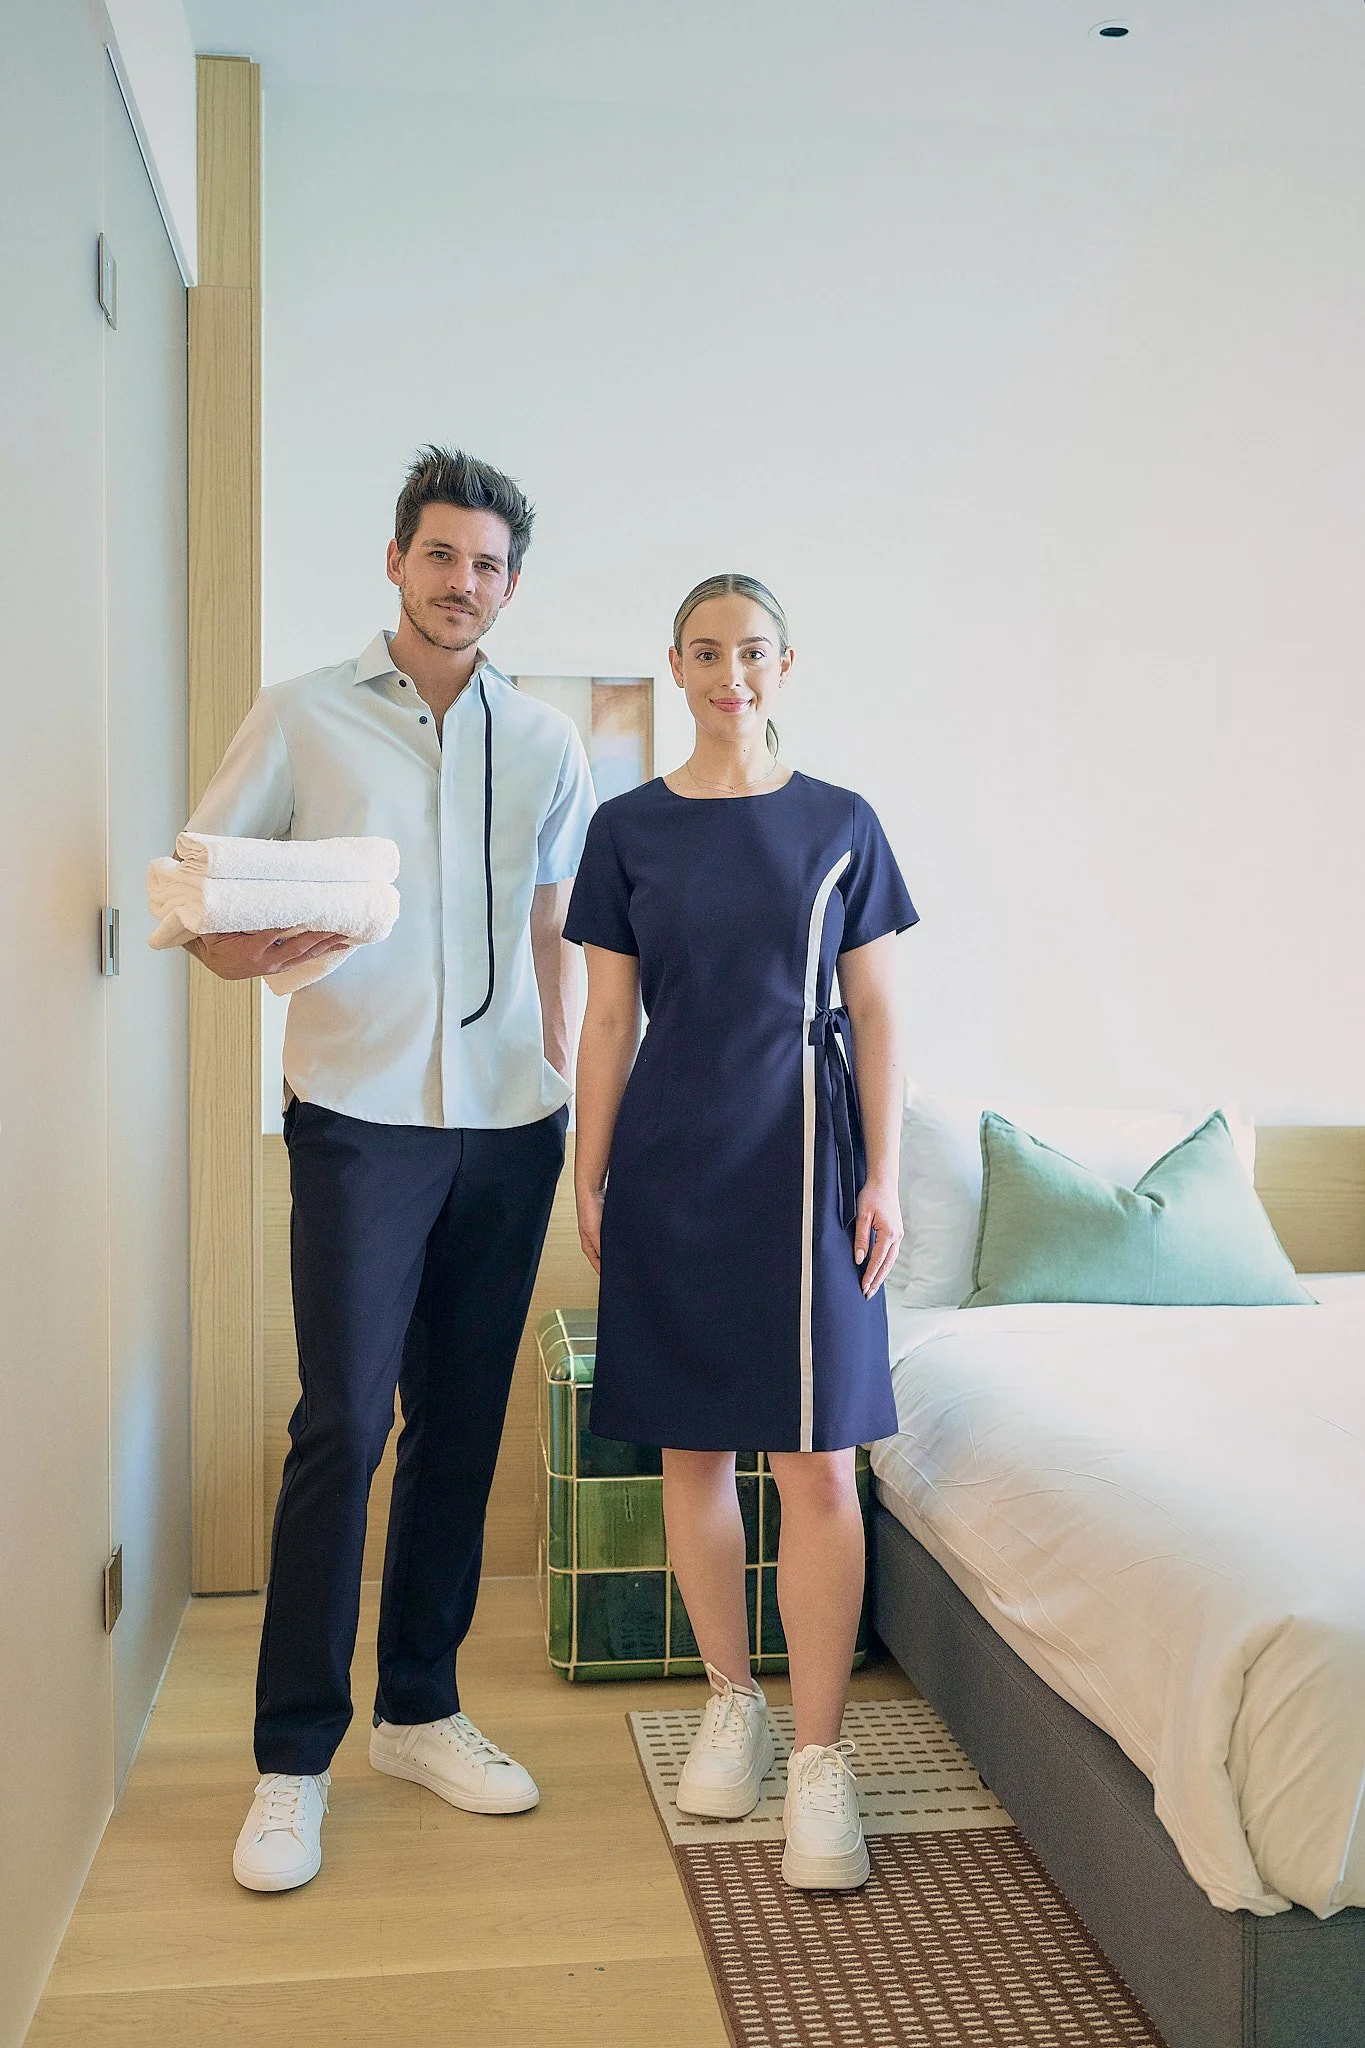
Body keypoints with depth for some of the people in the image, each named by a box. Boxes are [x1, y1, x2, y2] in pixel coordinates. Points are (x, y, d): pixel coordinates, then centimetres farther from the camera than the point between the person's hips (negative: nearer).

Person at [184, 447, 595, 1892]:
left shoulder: (545, 744, 12)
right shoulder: (302, 718, 4)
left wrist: (567, 1089, 10)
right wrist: (249, 948, -18)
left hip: (506, 1123, 4)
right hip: (360, 1116, -3)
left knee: (460, 1426, 8)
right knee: (342, 1424, -7)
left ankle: (421, 1712, 23)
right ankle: (291, 1761, 6)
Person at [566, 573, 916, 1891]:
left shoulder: (839, 825, 3)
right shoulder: (629, 828, 5)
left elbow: (875, 1013, 3)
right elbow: (609, 1019, 5)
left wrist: (883, 1176, -3)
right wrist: (588, 1175, 2)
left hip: (802, 1156, -1)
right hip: (672, 1159, 2)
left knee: (816, 1461, -4)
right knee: (693, 1450, 8)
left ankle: (818, 1757, 3)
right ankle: (732, 1701, 25)